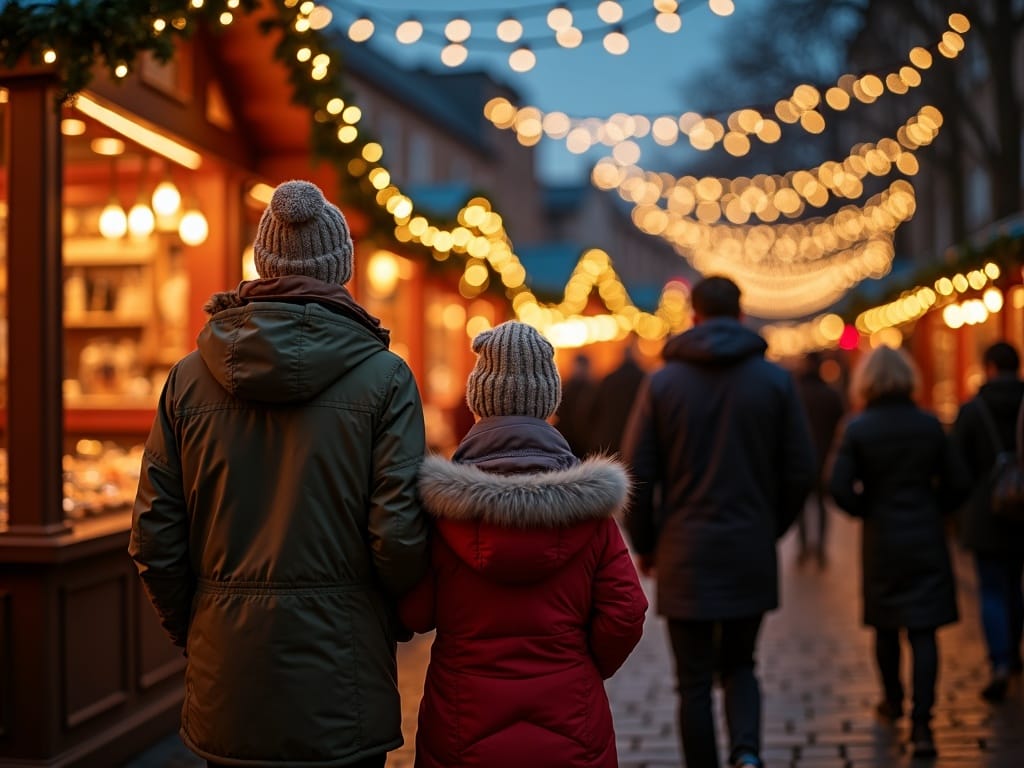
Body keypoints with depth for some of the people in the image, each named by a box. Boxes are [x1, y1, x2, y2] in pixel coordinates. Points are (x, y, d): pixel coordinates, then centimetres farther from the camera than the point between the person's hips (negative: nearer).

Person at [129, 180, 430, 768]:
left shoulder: (190, 376, 1)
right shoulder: (384, 377, -8)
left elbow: (155, 539, 1)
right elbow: (399, 537, -13)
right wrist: (400, 617, 7)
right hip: (338, 695, -3)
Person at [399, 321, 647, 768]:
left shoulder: (442, 504, -11)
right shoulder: (587, 506, -8)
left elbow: (414, 615, -7)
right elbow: (625, 615, -8)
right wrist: (585, 670, 10)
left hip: (465, 732, 0)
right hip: (569, 730, 0)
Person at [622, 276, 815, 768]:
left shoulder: (663, 382, -2)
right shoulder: (776, 381, 1)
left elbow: (636, 474, -5)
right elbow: (800, 471, 0)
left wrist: (645, 544, 8)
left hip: (685, 555, -2)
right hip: (752, 552, 2)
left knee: (695, 681, 7)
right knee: (739, 666, 18)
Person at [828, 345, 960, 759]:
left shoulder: (858, 429, -9)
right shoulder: (929, 425, -4)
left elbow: (840, 488, -13)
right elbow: (951, 484, 1)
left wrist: (866, 510, 5)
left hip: (880, 540, 0)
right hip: (927, 539, 0)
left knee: (885, 627, 18)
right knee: (923, 631, 1)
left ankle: (893, 700, 37)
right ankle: (921, 723, -7)